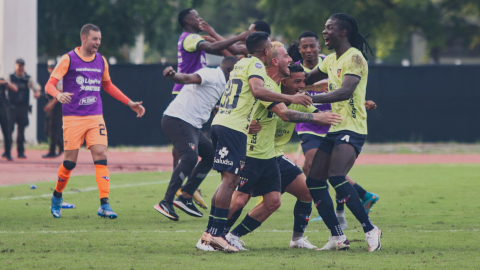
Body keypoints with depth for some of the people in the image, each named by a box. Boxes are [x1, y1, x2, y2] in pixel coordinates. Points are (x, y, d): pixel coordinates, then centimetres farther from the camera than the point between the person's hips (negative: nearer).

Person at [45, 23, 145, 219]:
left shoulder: (101, 61, 11)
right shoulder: (69, 60, -4)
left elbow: (108, 86, 27)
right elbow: (50, 84, -9)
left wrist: (130, 103, 24)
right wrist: (58, 95, -32)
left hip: (95, 117, 4)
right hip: (73, 118, -4)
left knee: (100, 156, -12)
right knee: (70, 162, -2)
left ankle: (104, 205, -14)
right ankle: (57, 197, 23)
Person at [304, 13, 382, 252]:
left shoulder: (354, 58, -11)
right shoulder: (331, 61, 17)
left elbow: (346, 91, -27)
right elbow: (305, 80, 34)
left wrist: (312, 99, -33)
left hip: (352, 129, -9)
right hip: (334, 129, 9)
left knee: (336, 178, -25)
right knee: (314, 182, 2)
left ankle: (370, 230, -16)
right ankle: (338, 237, 6)